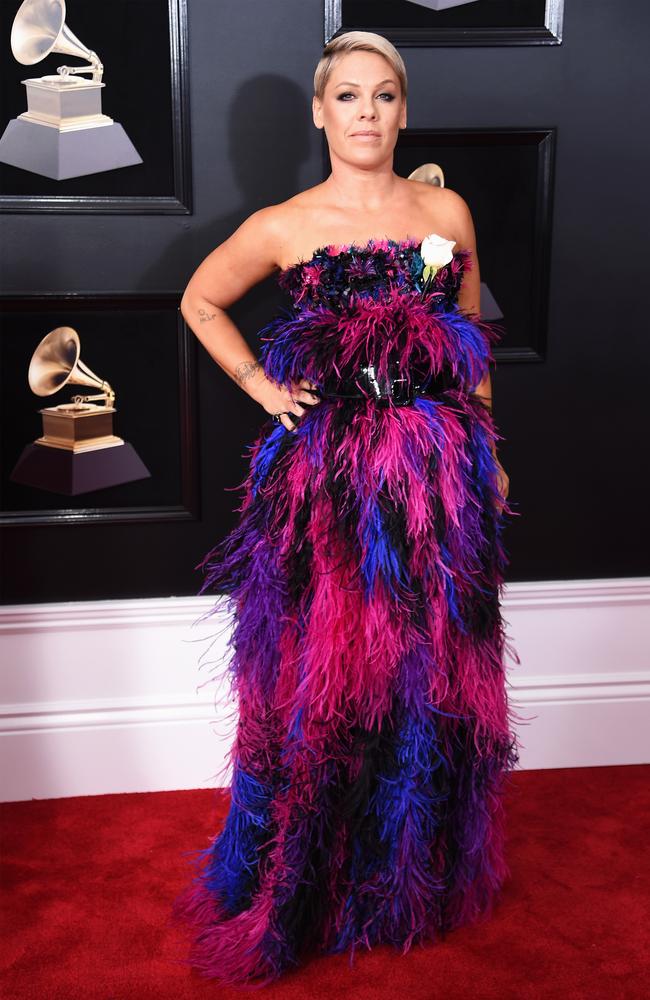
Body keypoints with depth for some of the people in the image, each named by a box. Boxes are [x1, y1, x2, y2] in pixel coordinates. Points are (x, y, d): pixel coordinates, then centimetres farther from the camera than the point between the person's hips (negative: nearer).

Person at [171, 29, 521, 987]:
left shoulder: (448, 212, 6)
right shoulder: (282, 227, 0)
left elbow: (472, 340, 14)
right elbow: (200, 302, 14)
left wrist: (488, 453, 13)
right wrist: (259, 385, 3)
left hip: (438, 475, 2)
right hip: (323, 477, -2)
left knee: (430, 674, 10)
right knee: (316, 680, 4)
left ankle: (419, 874, 32)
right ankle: (303, 889, 24)